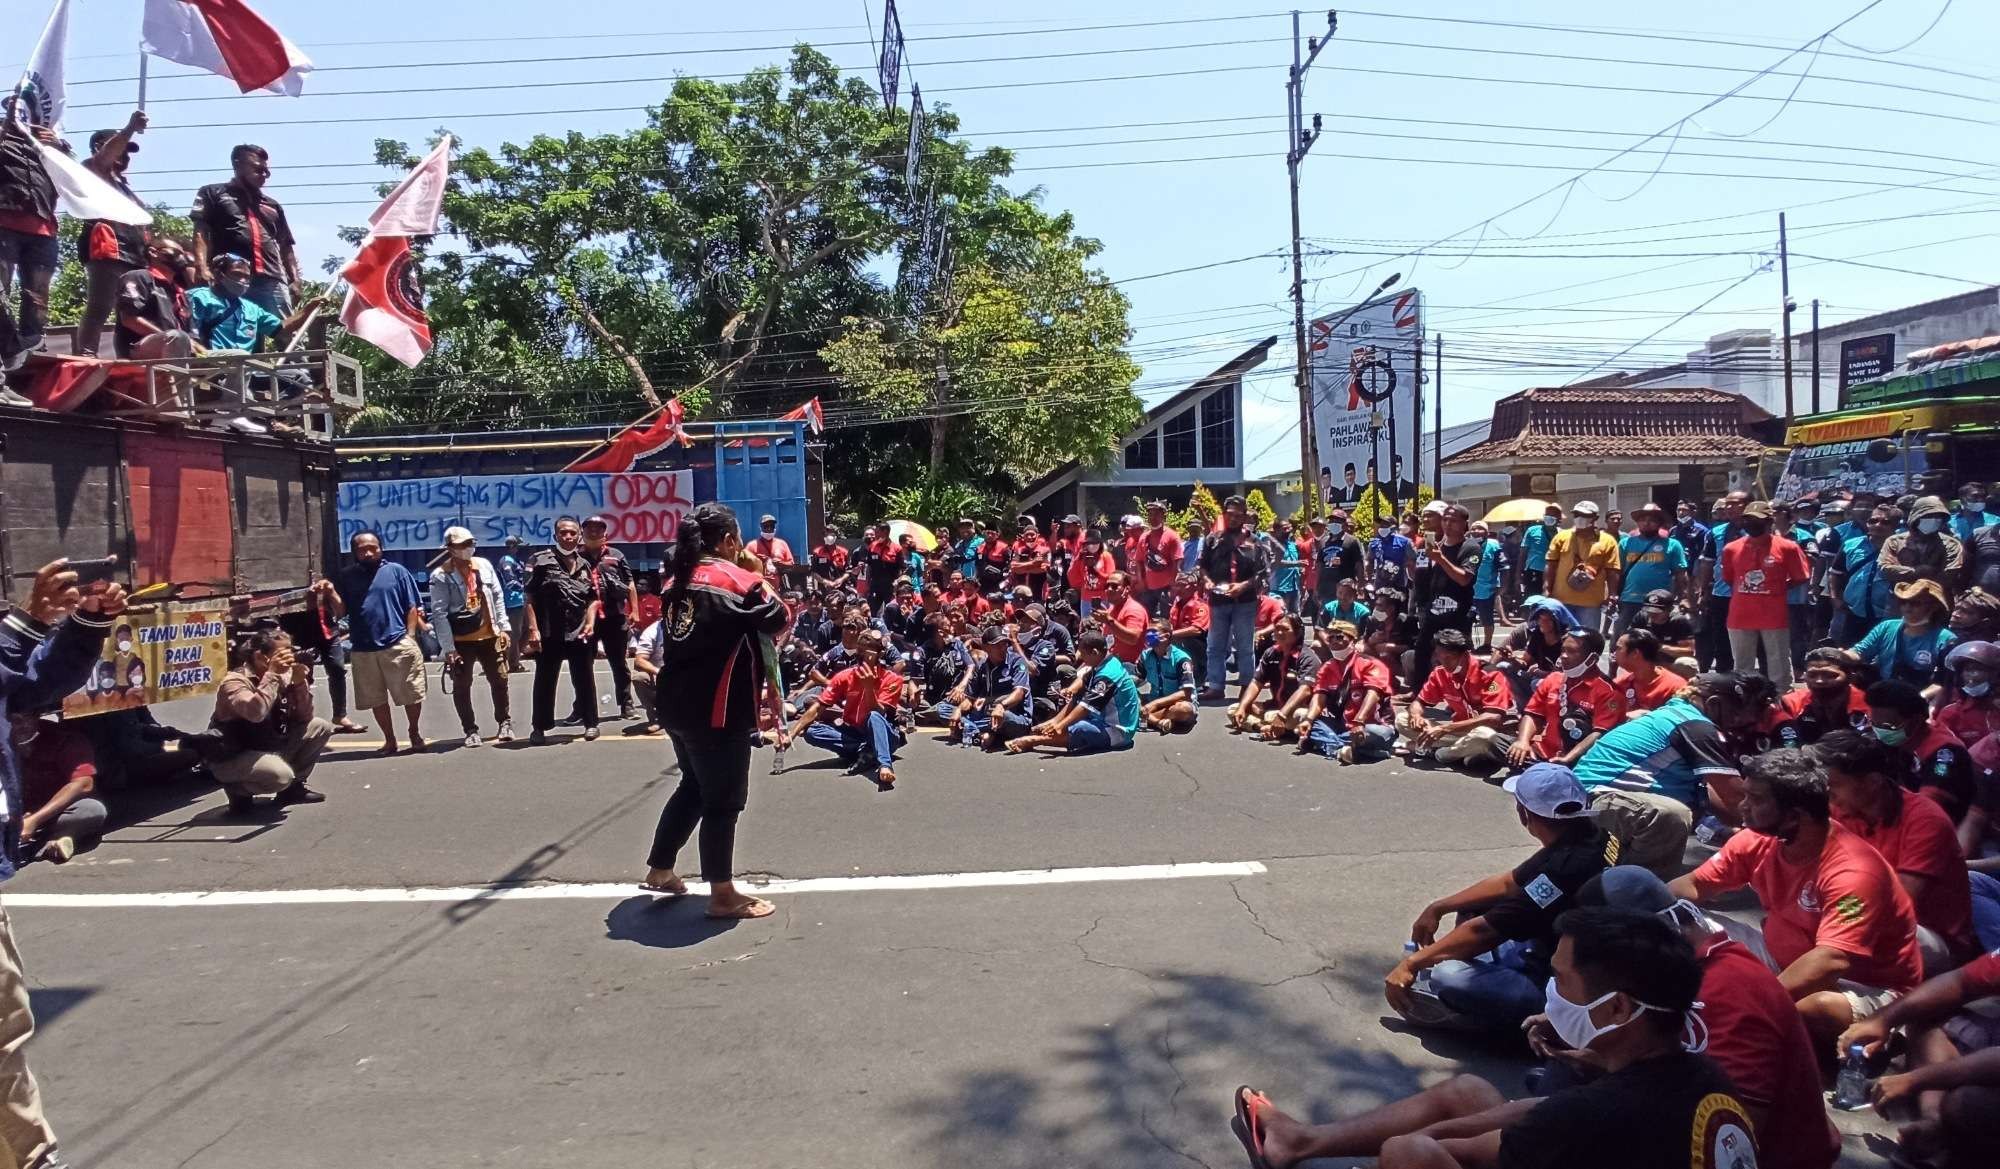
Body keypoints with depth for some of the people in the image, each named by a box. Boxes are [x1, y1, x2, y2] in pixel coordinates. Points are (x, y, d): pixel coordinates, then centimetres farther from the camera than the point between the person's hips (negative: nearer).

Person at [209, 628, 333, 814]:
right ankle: (239, 791, -1)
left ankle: (293, 787, 9)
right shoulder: (235, 680, -20)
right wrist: (272, 674, -33)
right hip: (233, 757, -8)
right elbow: (255, 713, -40)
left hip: (270, 747, 8)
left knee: (321, 727, -3)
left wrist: (299, 682, -14)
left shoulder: (282, 677, 0)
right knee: (280, 774, -35)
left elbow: (304, 717, 0)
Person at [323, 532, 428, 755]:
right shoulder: (346, 576, 9)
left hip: (398, 645, -3)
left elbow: (412, 607, 1)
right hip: (363, 649, 3)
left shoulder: (396, 571, 1)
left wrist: (410, 637, -6)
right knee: (376, 699, 12)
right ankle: (389, 740, 26)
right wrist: (331, 593, -12)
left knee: (412, 695, 3)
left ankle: (415, 733, 24)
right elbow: (341, 611, 6)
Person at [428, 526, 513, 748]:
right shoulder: (441, 576, -11)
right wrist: (449, 647, -16)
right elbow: (439, 614, -13)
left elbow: (497, 597, 7)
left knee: (499, 680, 10)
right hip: (461, 640, -3)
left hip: (489, 636, 3)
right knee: (461, 687, 5)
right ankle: (470, 730, 18)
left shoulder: (484, 565, 1)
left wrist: (504, 627, 2)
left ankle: (504, 723, 26)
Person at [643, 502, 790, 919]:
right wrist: (763, 584, 11)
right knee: (723, 799, 2)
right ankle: (723, 895, 10)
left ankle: (659, 869, 34)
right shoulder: (737, 580, -13)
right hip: (718, 709, -8)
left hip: (678, 705, 8)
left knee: (694, 786, 25)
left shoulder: (677, 582, 10)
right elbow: (777, 619, -4)